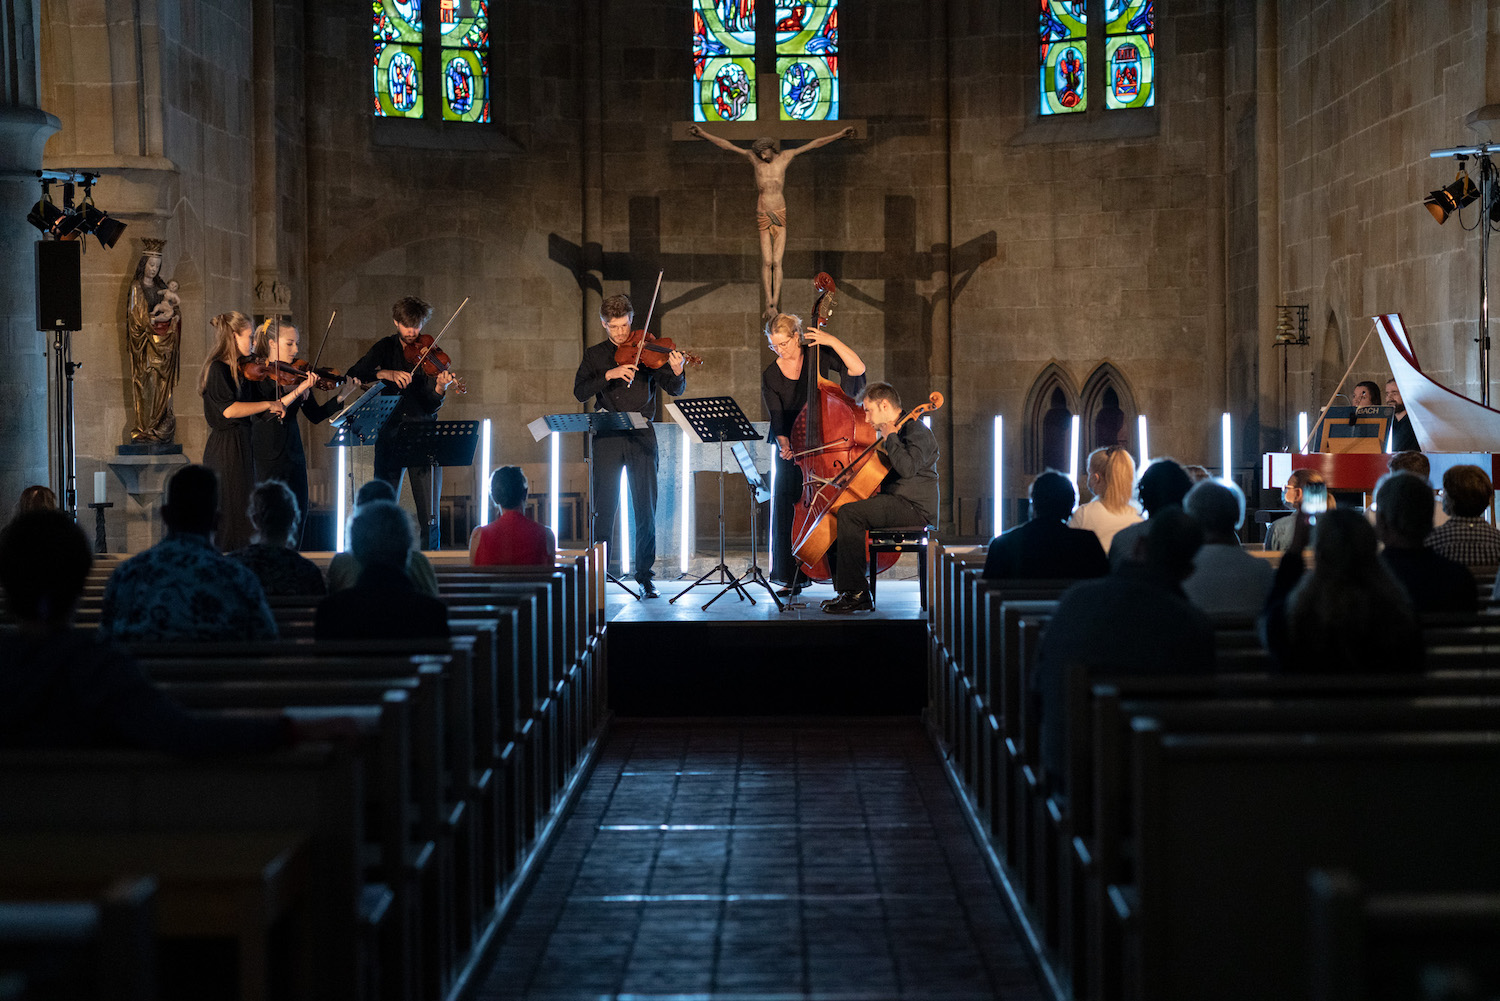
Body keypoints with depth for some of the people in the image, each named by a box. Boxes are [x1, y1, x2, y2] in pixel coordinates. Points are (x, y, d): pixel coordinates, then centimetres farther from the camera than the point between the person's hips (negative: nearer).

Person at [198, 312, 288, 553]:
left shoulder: (244, 370, 14)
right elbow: (229, 409, -25)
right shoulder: (217, 369, -12)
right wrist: (268, 404, -18)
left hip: (243, 446, 9)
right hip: (226, 449, -9)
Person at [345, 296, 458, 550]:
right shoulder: (386, 348, 7)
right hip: (389, 438, 1)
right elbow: (353, 374, -5)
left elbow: (431, 406, -7)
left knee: (429, 518, -6)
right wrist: (387, 373, -18)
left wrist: (441, 389, -29)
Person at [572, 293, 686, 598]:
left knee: (645, 509, -2)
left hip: (641, 436, 0)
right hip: (607, 438, 0)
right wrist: (609, 375, -17)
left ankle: (644, 574, 4)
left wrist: (677, 372, -23)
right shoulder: (595, 355, 11)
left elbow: (674, 390, -1)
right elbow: (580, 392, -3)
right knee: (603, 507, -1)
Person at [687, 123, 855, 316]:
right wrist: (703, 134, 0)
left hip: (780, 216, 0)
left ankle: (774, 304, -8)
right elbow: (726, 145, 3)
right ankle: (769, 304, -3)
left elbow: (814, 144, 7)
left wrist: (840, 134, 8)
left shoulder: (784, 157, 3)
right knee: (767, 262, -5)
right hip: (763, 216, 0)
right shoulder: (754, 158, 3)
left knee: (777, 262, -5)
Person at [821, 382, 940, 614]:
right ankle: (845, 591, 4)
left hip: (915, 508, -10)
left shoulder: (917, 430, -10)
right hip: (895, 504, 10)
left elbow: (907, 467, -29)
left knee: (849, 513, -25)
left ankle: (857, 593, -25)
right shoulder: (895, 431, 21)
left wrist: (889, 437, -17)